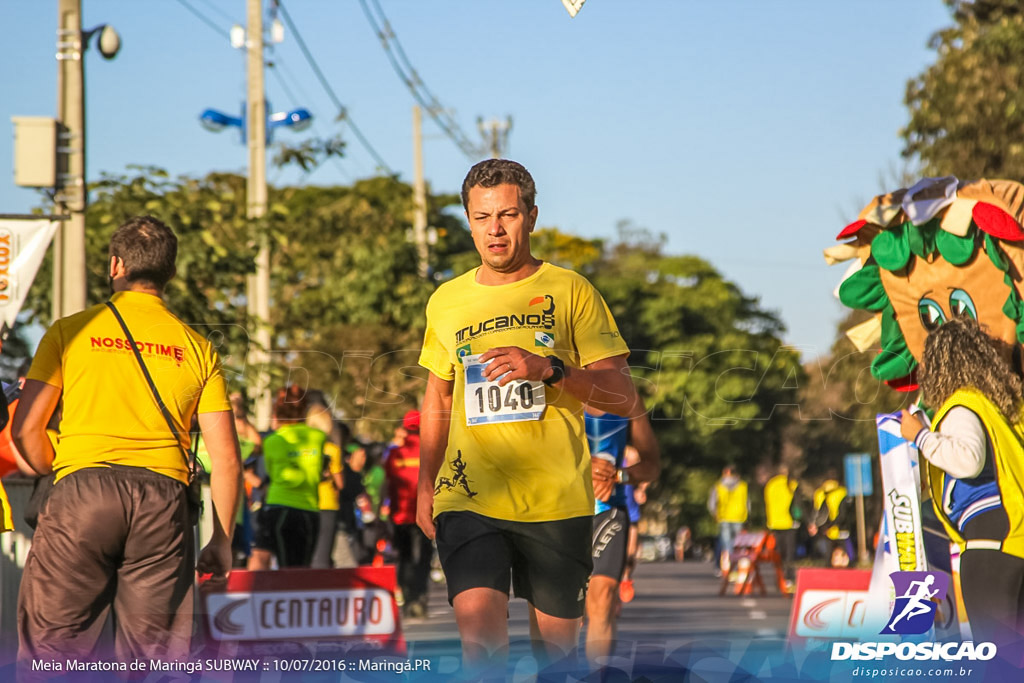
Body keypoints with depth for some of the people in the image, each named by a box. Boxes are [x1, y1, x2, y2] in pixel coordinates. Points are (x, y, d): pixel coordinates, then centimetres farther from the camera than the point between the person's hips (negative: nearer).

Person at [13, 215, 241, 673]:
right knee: (155, 662, 5)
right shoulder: (197, 350, 12)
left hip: (81, 495, -2)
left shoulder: (70, 332, 7)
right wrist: (221, 543, 16)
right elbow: (225, 457, 7)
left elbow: (25, 431, 5)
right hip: (165, 500, 2)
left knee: (49, 650, 0)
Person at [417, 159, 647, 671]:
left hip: (558, 500, -1)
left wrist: (549, 369, -16)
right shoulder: (447, 301, 11)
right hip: (468, 497, 1)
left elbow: (625, 398, -2)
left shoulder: (570, 292, 2)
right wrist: (425, 484, 18)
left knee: (554, 645, 6)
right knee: (480, 638, -19)